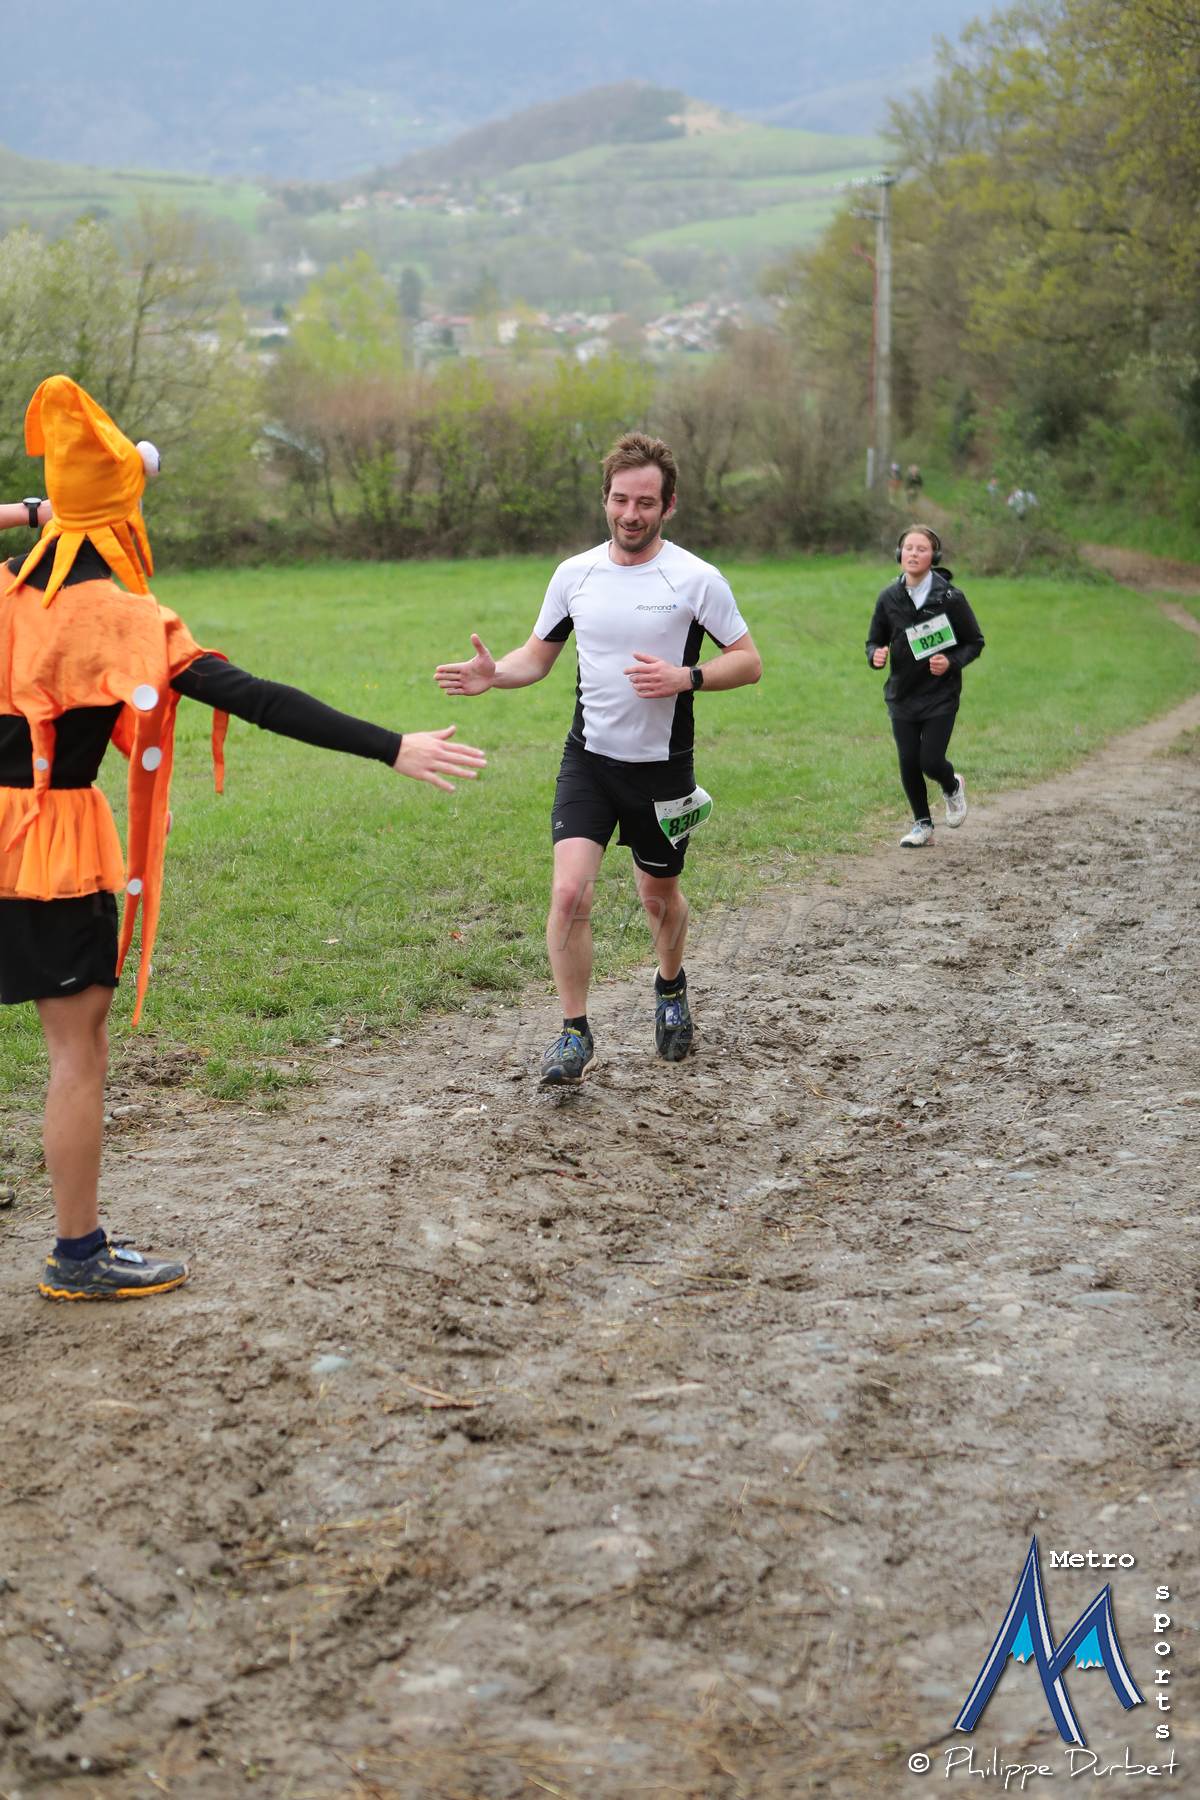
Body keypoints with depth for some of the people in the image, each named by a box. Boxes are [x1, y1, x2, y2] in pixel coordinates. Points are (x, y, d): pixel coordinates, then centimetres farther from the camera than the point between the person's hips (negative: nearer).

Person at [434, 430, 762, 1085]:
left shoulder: (696, 580, -8)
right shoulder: (574, 574, 1)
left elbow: (748, 661, -3)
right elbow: (538, 656, 12)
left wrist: (685, 677, -21)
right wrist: (494, 674, -10)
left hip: (662, 766, -1)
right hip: (588, 759, 1)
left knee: (659, 894, 15)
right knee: (570, 891, -15)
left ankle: (671, 989, 47)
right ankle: (574, 1032, -2)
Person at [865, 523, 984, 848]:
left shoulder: (950, 597, -9)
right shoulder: (889, 598, 0)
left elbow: (975, 642, 0)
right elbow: (874, 641, 10)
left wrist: (951, 662, -18)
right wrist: (875, 655, -13)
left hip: (940, 694, -3)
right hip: (902, 694, 3)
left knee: (931, 760, -10)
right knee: (908, 763, 2)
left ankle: (953, 787, 27)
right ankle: (922, 824, 24)